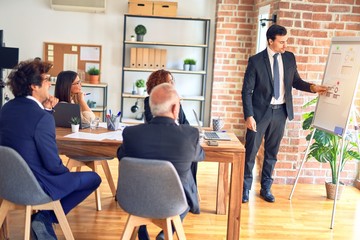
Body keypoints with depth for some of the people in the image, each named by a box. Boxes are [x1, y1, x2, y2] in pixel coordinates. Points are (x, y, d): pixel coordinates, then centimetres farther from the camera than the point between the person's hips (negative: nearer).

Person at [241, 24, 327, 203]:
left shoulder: (289, 58, 3)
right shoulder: (256, 60, -10)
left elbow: (295, 81, 14)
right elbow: (247, 91, -9)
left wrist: (312, 87, -6)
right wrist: (248, 116, -15)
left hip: (280, 111, 4)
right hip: (260, 111, -4)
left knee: (272, 152, 13)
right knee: (251, 151, 3)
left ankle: (266, 188, 26)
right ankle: (245, 187, 19)